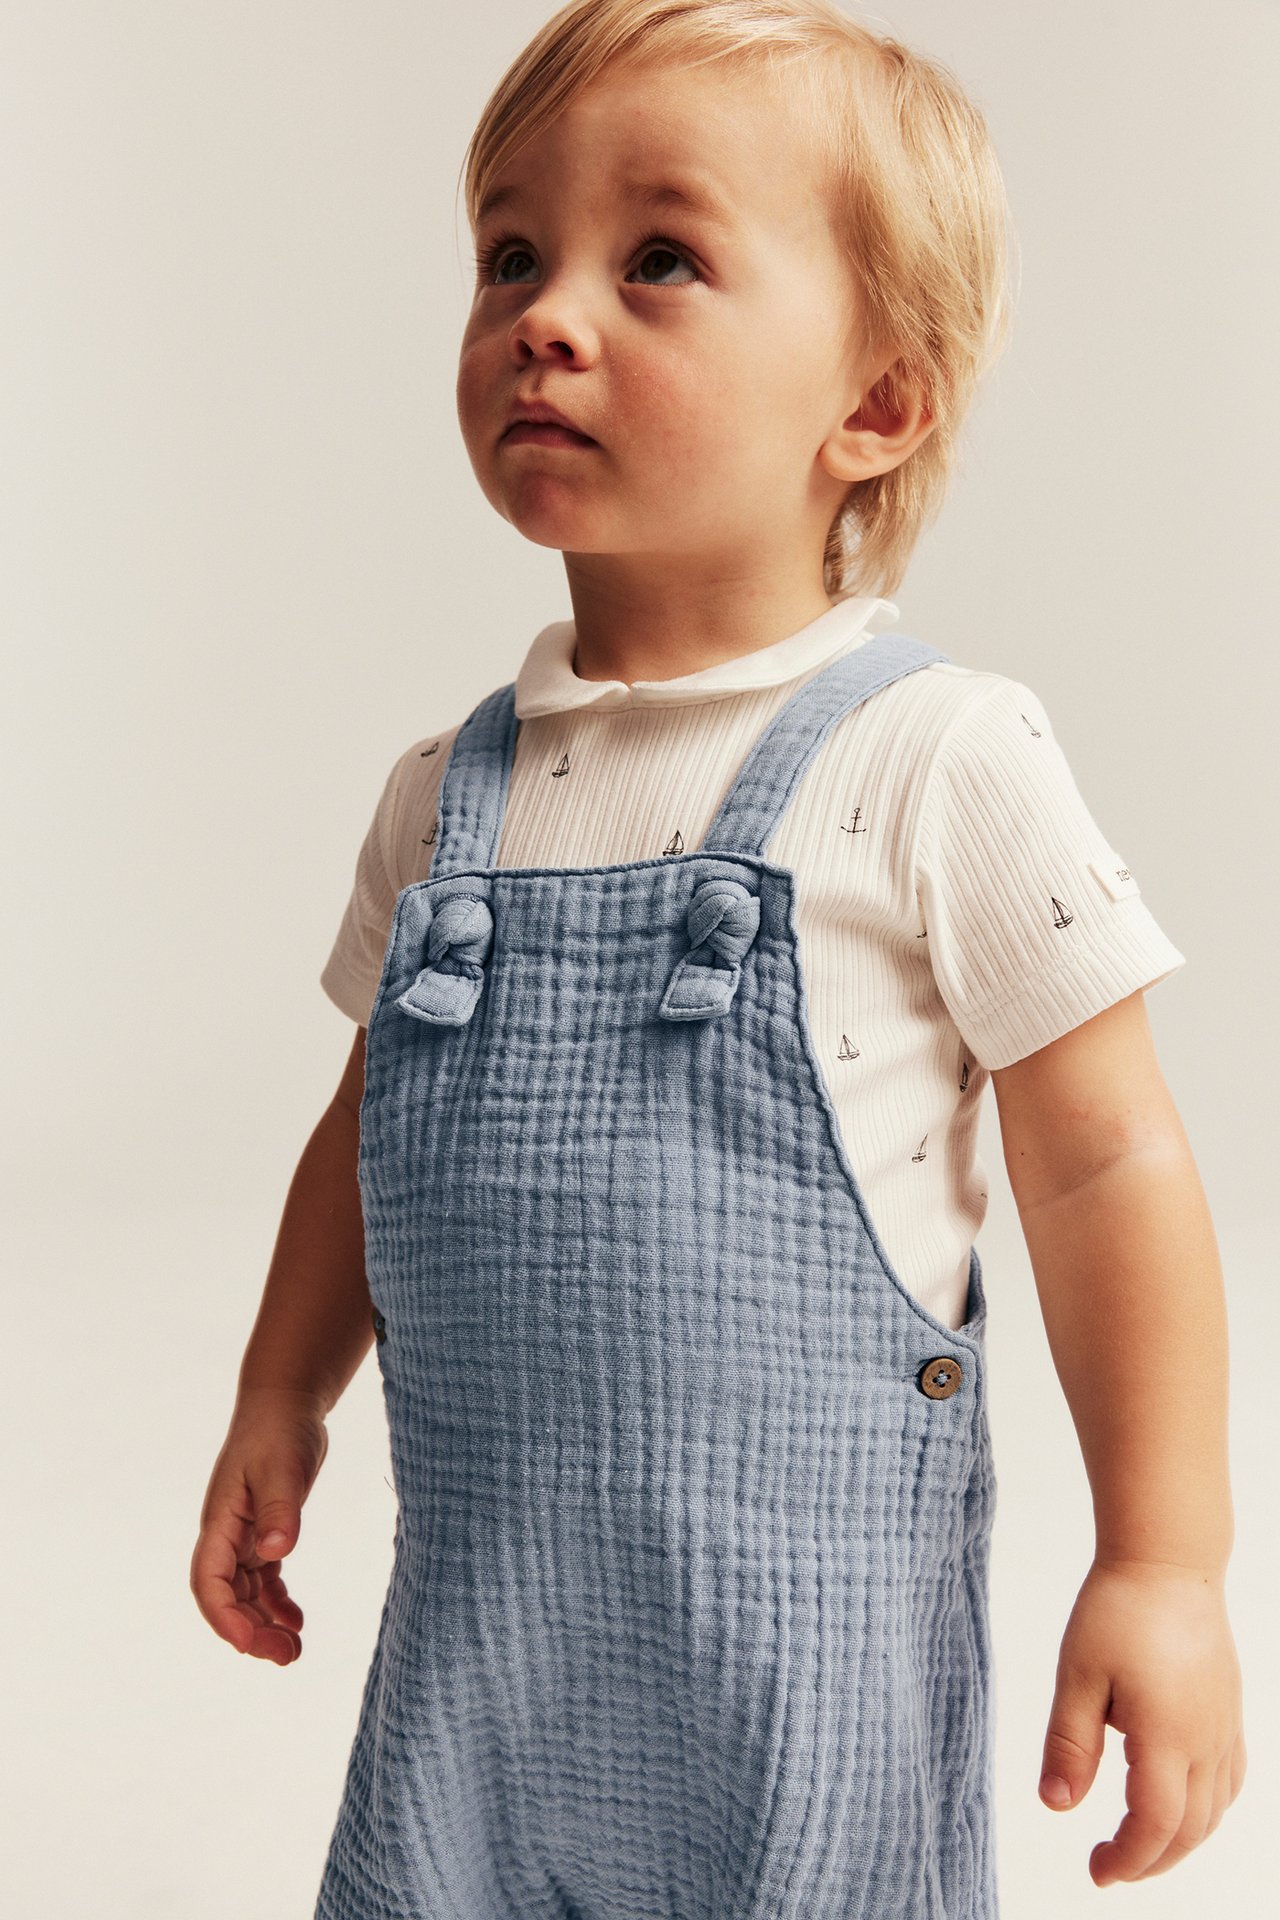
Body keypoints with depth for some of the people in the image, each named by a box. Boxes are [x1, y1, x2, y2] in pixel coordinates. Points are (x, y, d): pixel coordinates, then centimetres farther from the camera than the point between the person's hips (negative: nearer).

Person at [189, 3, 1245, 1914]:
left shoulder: (940, 759, -12)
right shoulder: (445, 790, 3)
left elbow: (1106, 1160, -9)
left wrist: (1165, 1562, -8)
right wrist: (280, 1404, 18)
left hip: (801, 1609, -4)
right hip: (476, 1598, 4)